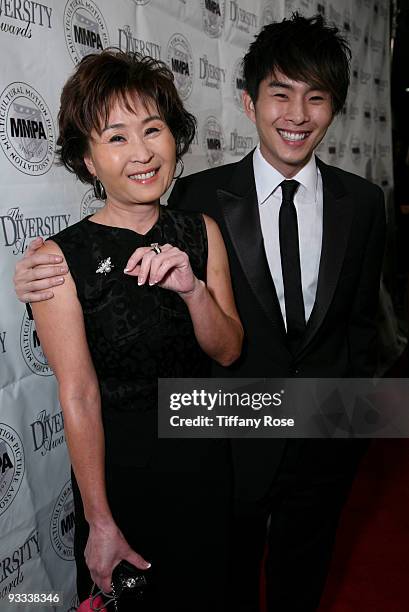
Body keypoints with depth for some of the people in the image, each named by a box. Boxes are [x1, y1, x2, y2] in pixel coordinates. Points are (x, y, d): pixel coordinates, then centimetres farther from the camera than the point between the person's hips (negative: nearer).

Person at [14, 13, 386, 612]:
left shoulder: (364, 202, -4)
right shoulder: (199, 196, -12)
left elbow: (360, 318, 4)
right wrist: (53, 284, -27)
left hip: (325, 444, 2)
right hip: (234, 442, -2)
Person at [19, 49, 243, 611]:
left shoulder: (202, 233, -4)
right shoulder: (60, 258, -19)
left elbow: (228, 352, -5)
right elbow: (79, 398, -18)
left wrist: (192, 288, -26)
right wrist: (100, 523, -13)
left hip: (205, 459, 4)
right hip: (118, 465, -4)